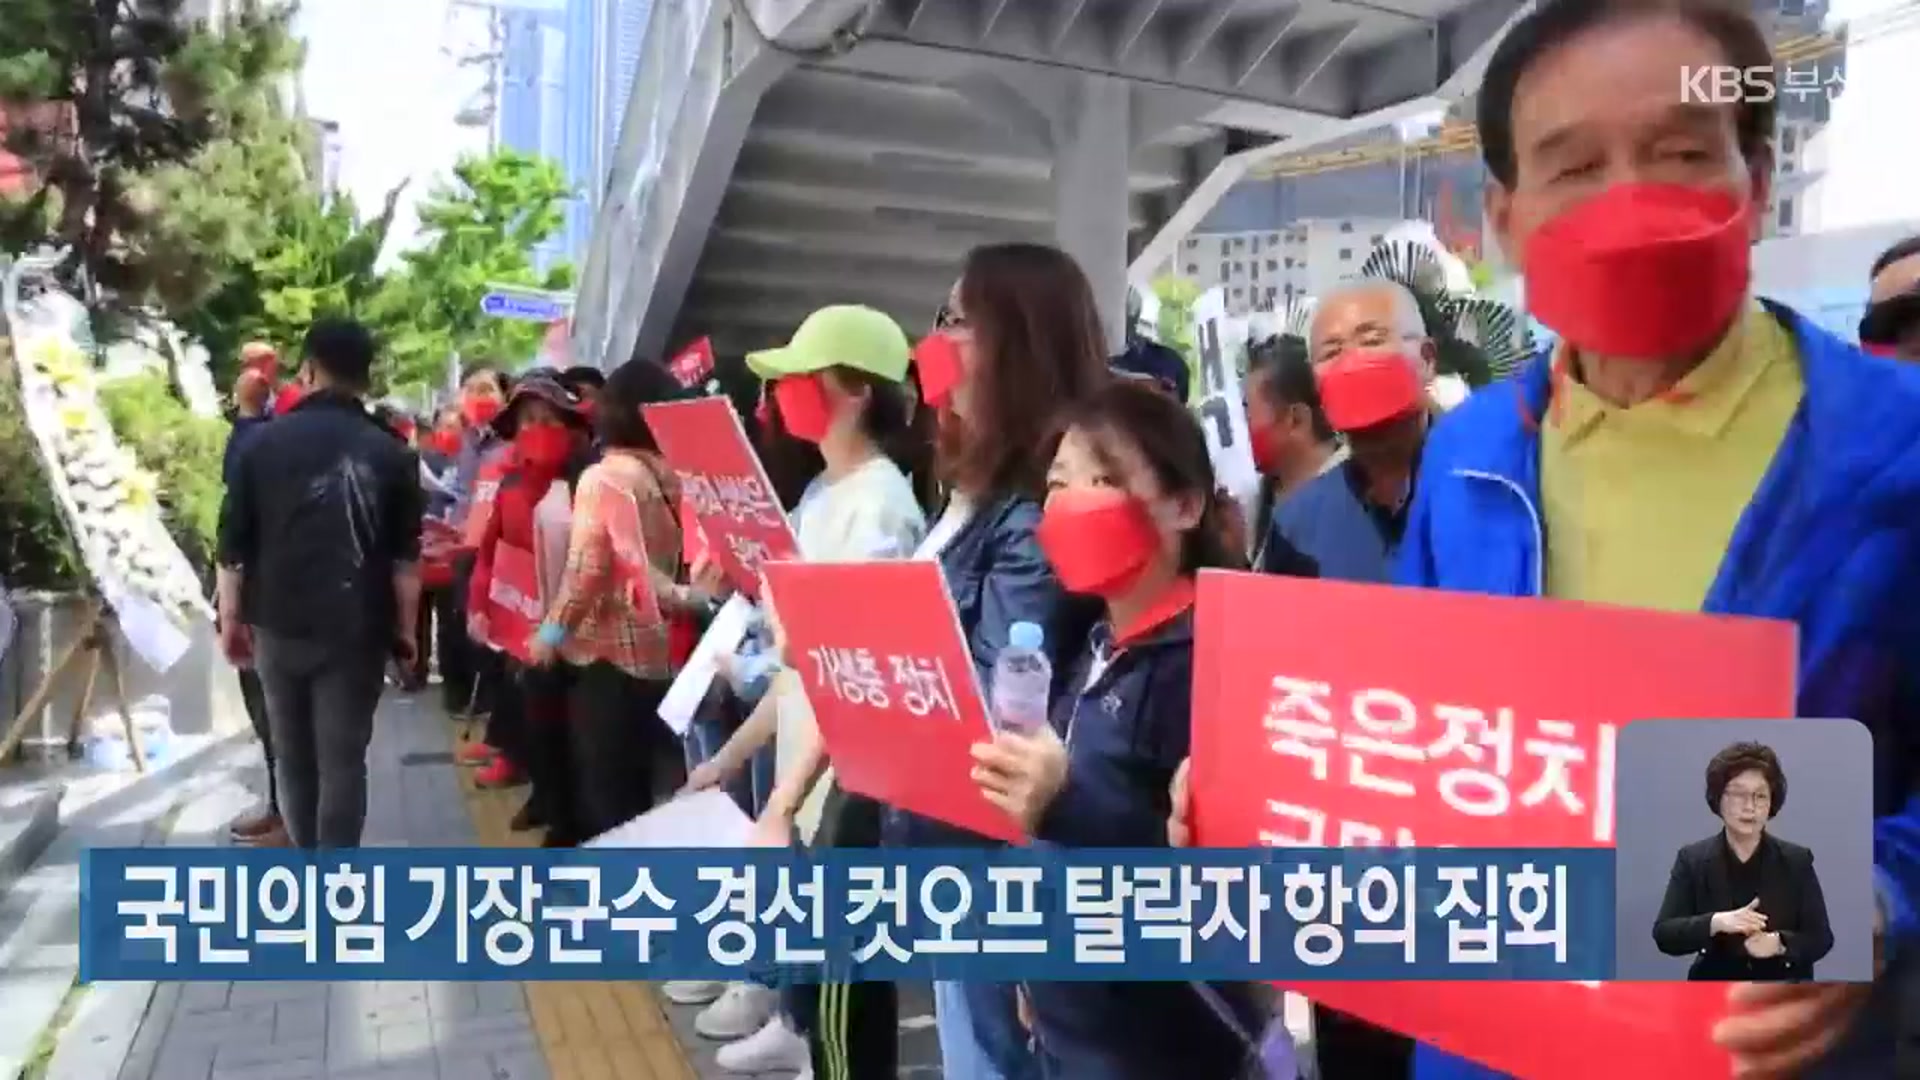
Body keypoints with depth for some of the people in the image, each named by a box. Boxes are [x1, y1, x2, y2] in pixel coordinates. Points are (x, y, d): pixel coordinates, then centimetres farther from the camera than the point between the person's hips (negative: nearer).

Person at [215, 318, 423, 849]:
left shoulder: (264, 441, 1)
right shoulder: (391, 453, -1)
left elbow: (233, 545, 1)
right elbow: (405, 557, -2)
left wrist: (231, 619, 10)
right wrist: (406, 628, 7)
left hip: (279, 623, 2)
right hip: (357, 629, -2)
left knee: (292, 754, 16)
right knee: (343, 759, 1)